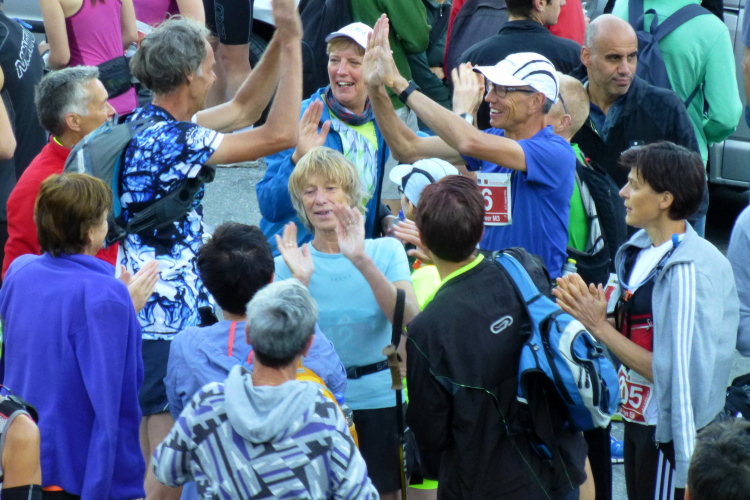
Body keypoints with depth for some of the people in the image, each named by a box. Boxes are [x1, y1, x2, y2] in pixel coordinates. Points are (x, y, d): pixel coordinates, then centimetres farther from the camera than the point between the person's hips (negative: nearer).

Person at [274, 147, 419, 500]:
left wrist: (363, 263, -25)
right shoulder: (288, 264, 3)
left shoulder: (386, 251, 3)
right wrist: (299, 283, -20)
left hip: (380, 403, 0)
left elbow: (408, 320, -15)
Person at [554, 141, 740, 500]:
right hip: (638, 420, 9)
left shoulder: (687, 272, -23)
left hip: (671, 431, -9)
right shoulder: (640, 249, 3)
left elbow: (671, 370, -25)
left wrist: (600, 326, -20)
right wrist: (593, 312, -7)